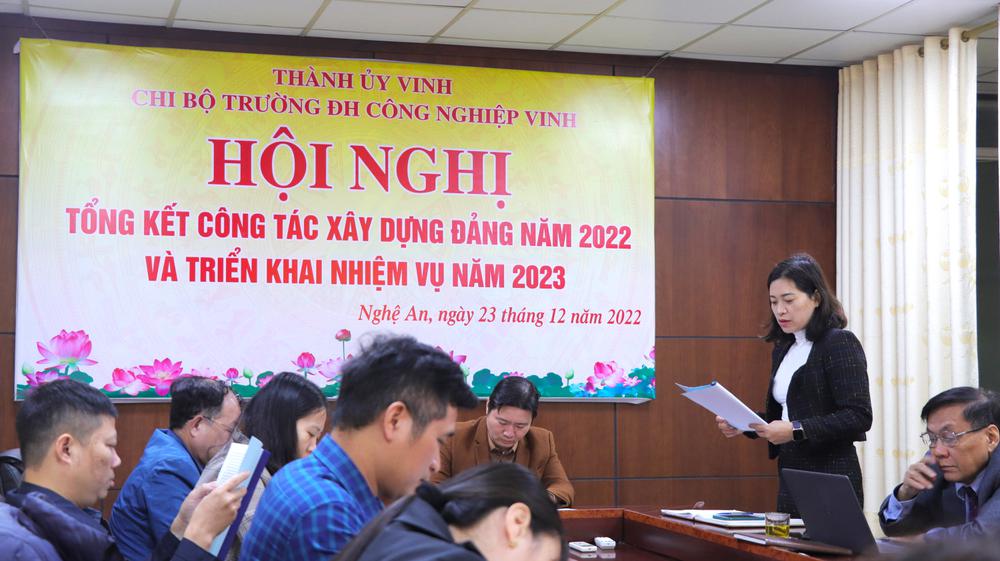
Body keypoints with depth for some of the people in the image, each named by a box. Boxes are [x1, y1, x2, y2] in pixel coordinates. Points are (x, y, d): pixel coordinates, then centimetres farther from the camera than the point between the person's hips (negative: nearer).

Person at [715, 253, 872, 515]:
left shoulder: (840, 343, -9)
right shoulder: (782, 349, 14)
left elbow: (859, 416, -17)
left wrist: (795, 430, -23)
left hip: (831, 482, -7)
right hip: (790, 478, 7)